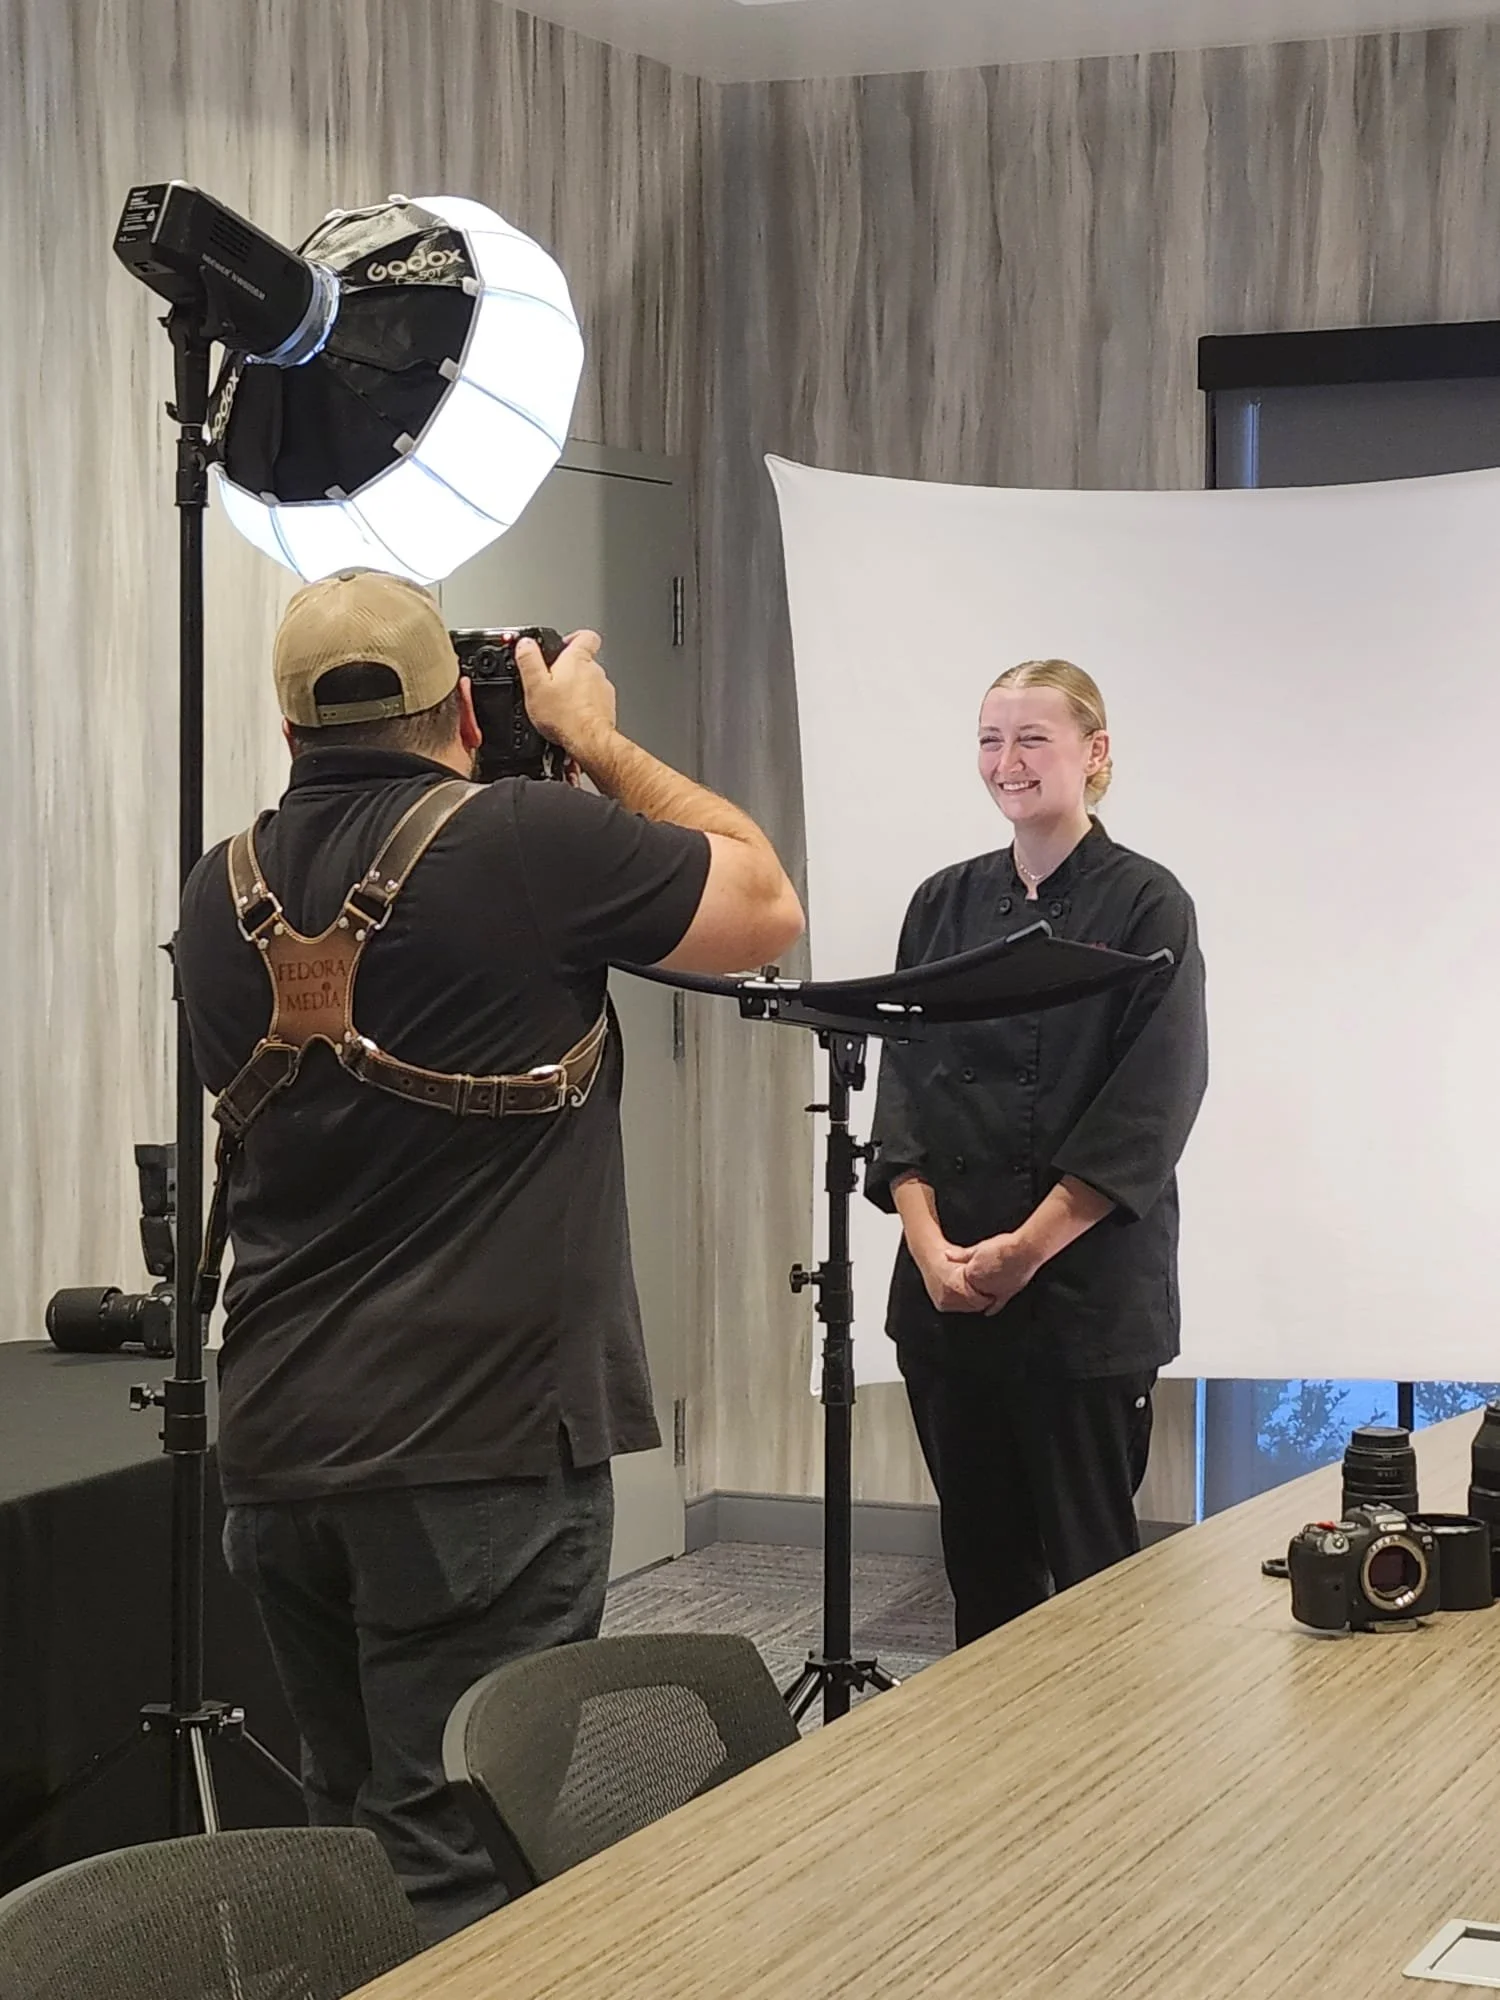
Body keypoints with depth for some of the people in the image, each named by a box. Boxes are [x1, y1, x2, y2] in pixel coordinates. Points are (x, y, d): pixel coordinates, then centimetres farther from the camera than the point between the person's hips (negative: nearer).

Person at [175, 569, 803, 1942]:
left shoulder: (223, 898, 6)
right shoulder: (528, 842, -12)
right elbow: (767, 909, 0)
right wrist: (595, 740, 9)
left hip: (278, 1445, 6)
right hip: (479, 1443, -6)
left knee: (350, 1833, 20)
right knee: (458, 1869, -2)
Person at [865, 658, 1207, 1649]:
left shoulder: (1145, 905, -2)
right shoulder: (946, 904, 11)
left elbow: (1151, 1105, -9)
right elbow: (904, 1078, 6)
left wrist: (1028, 1248, -15)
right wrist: (930, 1242, -9)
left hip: (1085, 1284, -4)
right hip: (949, 1288, 4)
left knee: (1090, 1560, -1)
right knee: (980, 1556, 10)